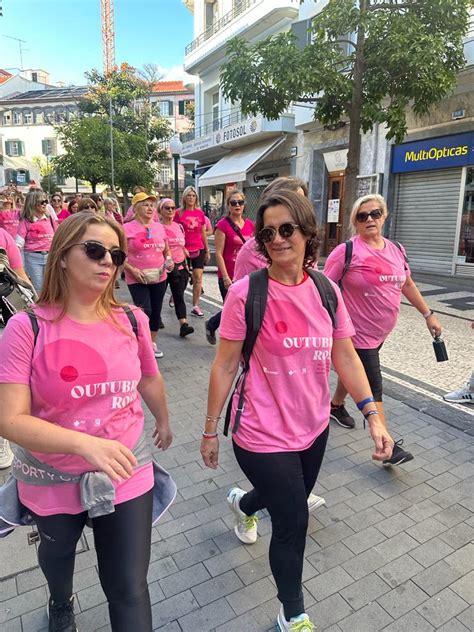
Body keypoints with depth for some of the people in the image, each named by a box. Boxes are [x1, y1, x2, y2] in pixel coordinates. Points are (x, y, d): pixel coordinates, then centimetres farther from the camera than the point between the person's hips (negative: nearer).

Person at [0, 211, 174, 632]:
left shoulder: (132, 320, -10)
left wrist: (164, 422, 23)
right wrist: (86, 443, -37)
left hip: (127, 476, 0)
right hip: (53, 482, 0)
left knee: (130, 590, 8)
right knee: (57, 552, 32)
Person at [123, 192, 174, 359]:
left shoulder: (159, 227, 8)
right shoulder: (127, 228, -6)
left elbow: (166, 251, 19)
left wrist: (169, 261, -1)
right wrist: (132, 270, -17)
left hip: (159, 277, 5)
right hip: (137, 278, -5)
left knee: (156, 312, 12)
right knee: (145, 311, -12)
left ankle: (152, 343, 29)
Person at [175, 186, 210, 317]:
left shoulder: (200, 213, 5)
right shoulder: (179, 213, -3)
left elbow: (203, 233, 11)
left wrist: (207, 250, 11)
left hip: (199, 249, 2)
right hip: (183, 249, -2)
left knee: (198, 277, -2)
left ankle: (195, 306, 5)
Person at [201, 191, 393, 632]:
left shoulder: (325, 290, -4)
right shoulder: (246, 293, -18)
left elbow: (345, 357, 2)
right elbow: (224, 367, -12)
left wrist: (373, 415, -5)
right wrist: (210, 430, -5)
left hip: (314, 429, 6)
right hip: (264, 437, -5)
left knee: (291, 504, 26)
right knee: (293, 522, 7)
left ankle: (242, 503, 62)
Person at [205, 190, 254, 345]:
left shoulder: (250, 224, 7)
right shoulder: (223, 225, -8)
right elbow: (219, 254, -11)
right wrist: (226, 277, -15)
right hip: (229, 276, -5)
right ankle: (210, 325, 33)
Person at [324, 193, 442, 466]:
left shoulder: (396, 250, 5)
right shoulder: (346, 251, -15)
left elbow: (408, 284, 16)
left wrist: (428, 314, 18)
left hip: (380, 332, 7)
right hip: (357, 333, -6)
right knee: (373, 388, -1)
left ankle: (336, 405, 49)